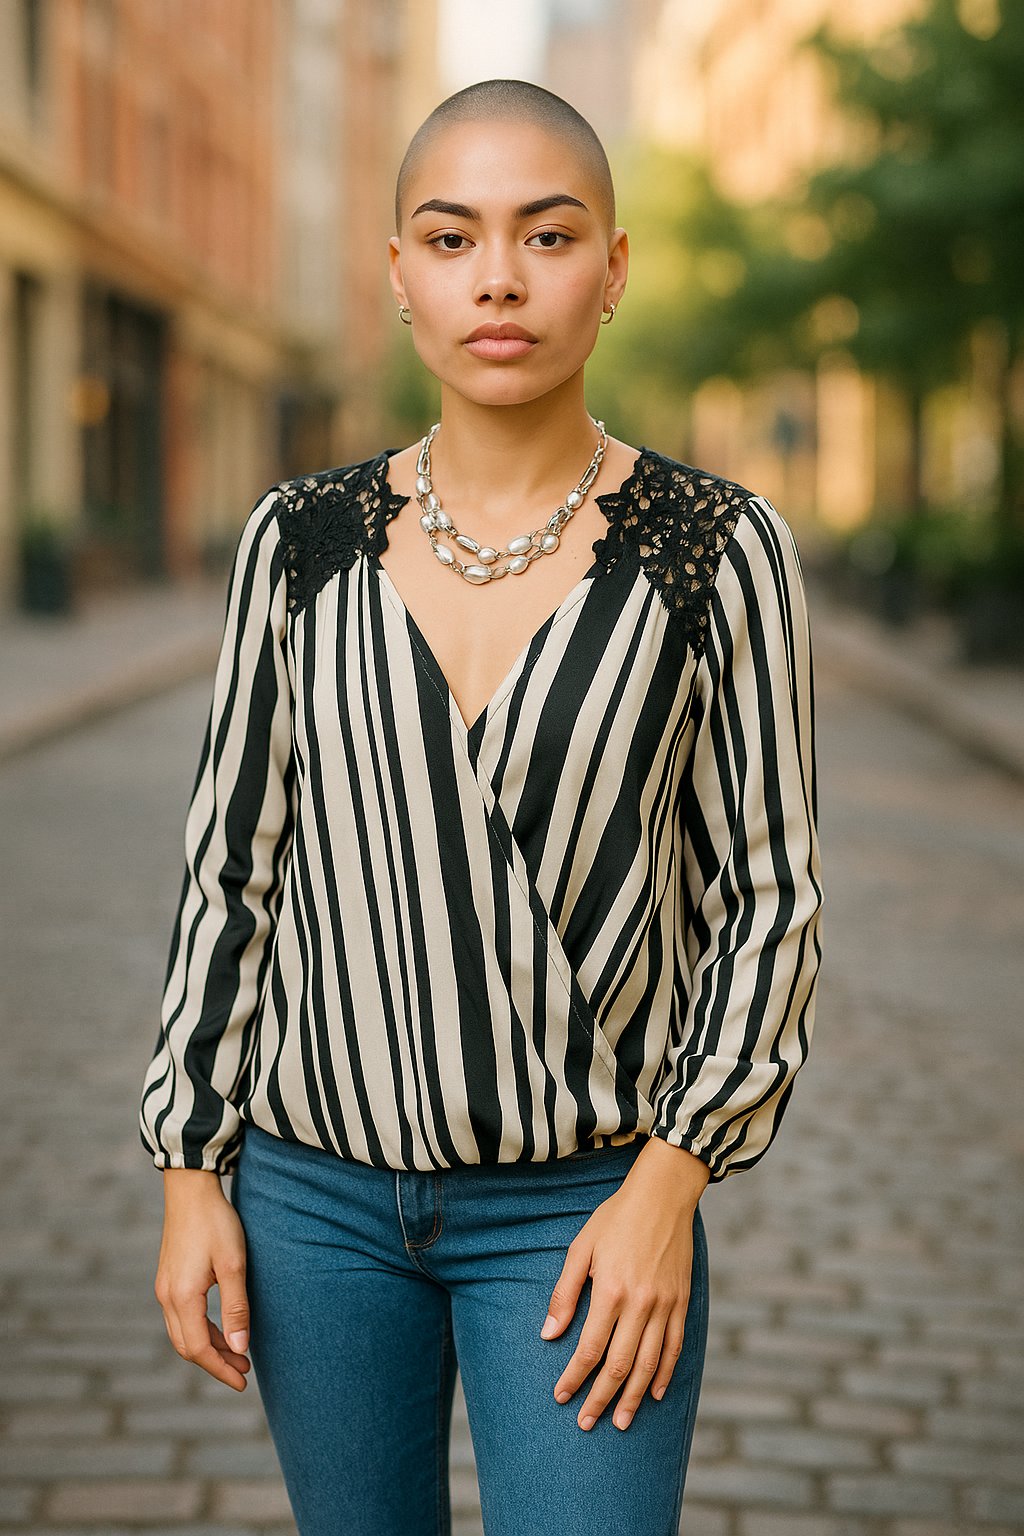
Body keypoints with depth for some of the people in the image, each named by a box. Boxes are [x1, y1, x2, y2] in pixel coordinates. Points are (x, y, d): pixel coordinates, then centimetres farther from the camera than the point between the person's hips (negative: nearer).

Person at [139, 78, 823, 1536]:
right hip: (318, 1193, 3)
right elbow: (230, 864, 4)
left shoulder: (718, 547, -8)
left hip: (584, 1206, -2)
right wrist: (192, 1172, 2)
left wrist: (667, 1187, -11)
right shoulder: (301, 541, -1)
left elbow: (769, 897, -4)